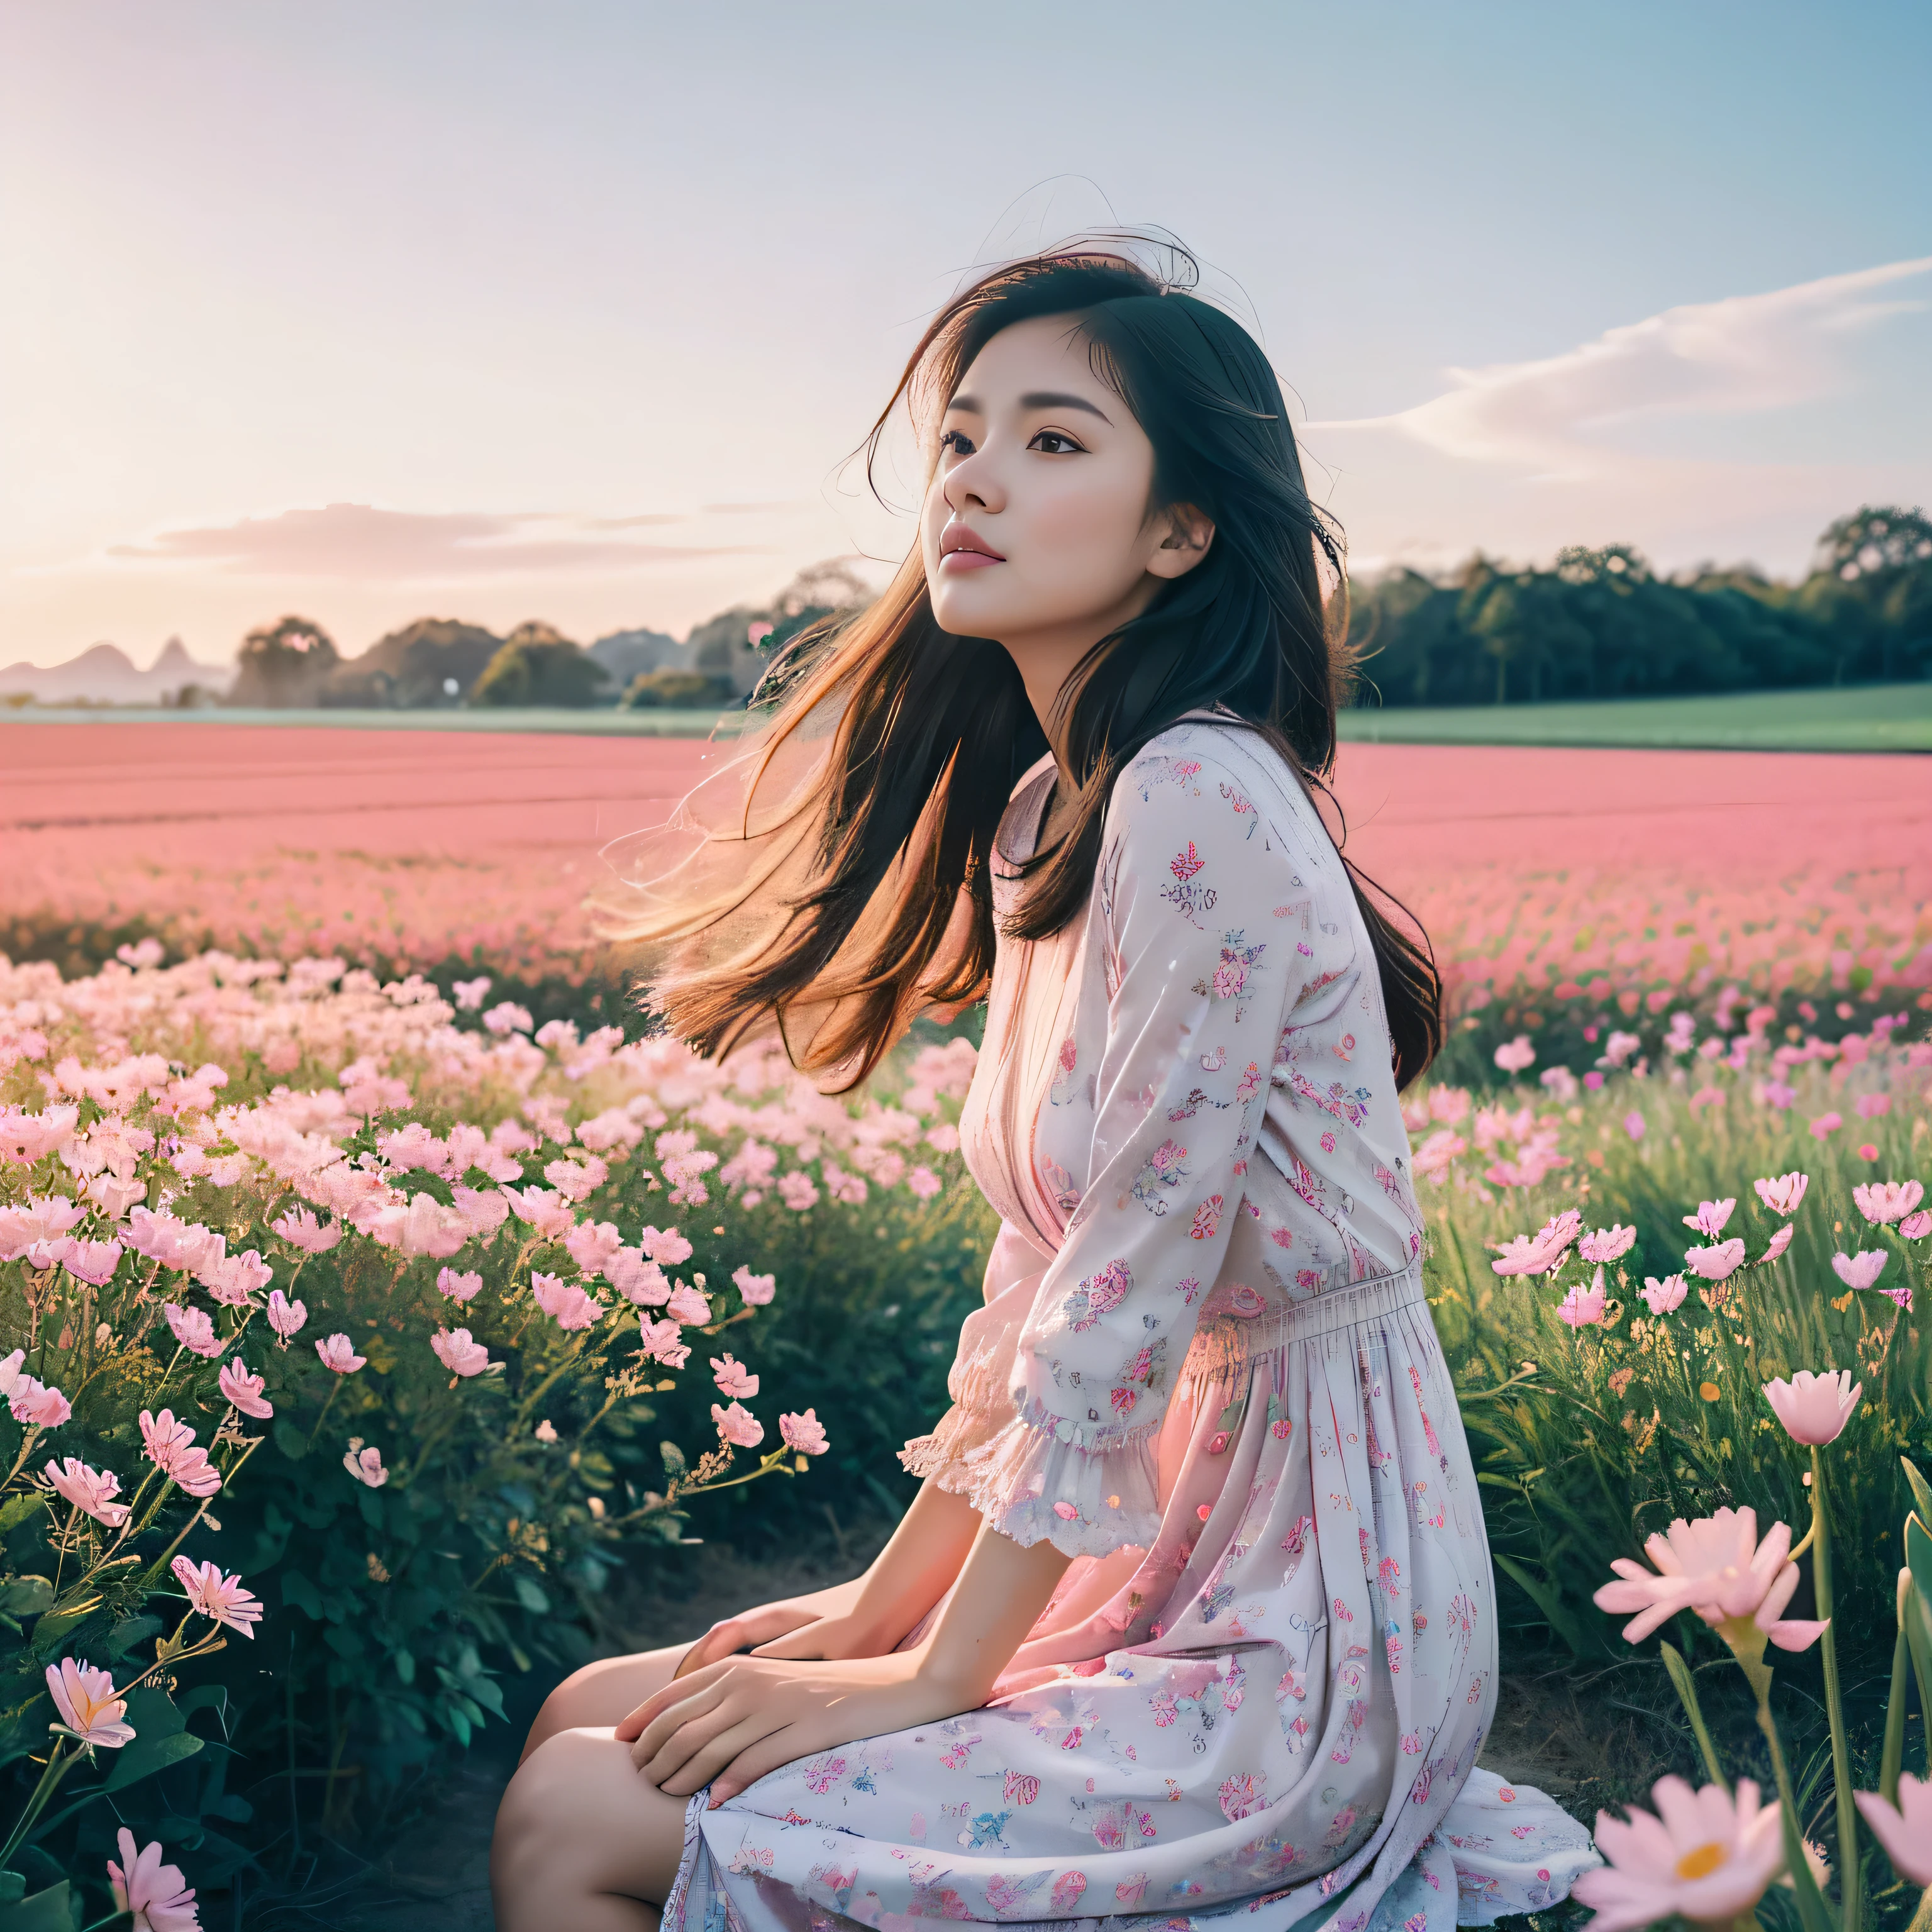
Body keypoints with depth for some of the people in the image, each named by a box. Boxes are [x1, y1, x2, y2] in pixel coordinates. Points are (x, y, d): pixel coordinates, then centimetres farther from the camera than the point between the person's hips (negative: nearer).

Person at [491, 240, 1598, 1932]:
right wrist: (888, 1595, 11)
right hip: (1171, 1555, 8)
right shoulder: (1046, 808, 6)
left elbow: (1125, 1306, -21)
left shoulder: (1201, 800, -22)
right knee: (589, 1713, 10)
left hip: (1302, 1642, -8)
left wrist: (929, 1681, -11)